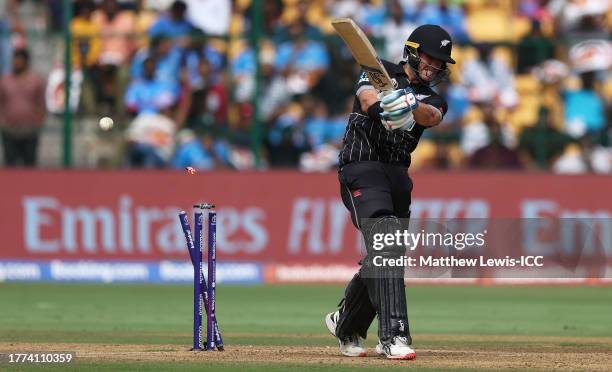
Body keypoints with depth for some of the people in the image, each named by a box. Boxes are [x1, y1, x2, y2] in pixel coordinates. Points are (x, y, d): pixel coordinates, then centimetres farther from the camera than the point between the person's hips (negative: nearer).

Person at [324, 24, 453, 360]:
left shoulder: (432, 99, 13)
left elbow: (431, 116, -13)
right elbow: (366, 96, -19)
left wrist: (409, 106, -36)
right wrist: (381, 107, -43)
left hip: (398, 176, 6)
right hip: (362, 166, -6)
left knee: (385, 257, 12)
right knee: (385, 244, -22)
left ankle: (345, 326, 36)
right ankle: (393, 335, -32)